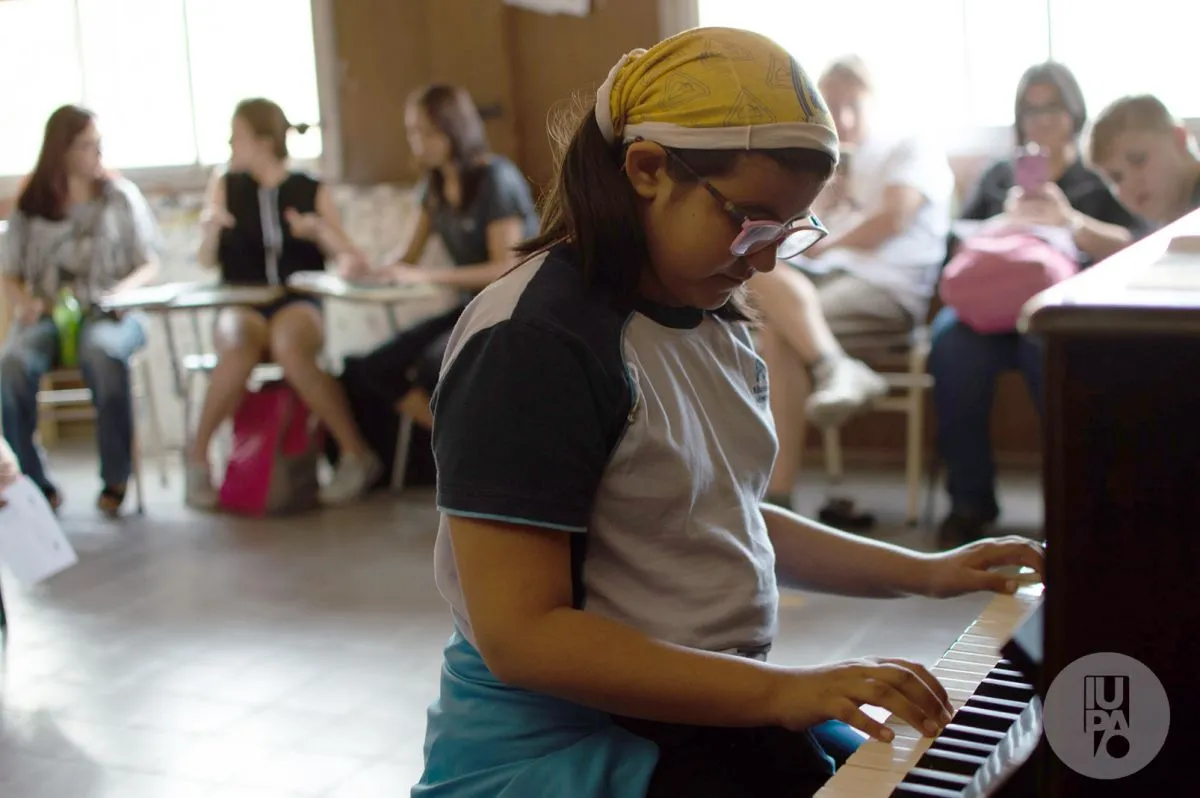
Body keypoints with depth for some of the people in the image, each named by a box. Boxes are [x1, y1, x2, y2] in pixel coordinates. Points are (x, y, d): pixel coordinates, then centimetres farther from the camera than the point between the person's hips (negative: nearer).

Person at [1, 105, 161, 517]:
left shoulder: (121, 196, 12)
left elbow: (150, 265, 10)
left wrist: (123, 290, -12)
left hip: (108, 313, -1)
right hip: (48, 315, 1)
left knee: (102, 352, -38)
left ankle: (115, 479, -25)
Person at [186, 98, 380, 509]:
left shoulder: (311, 191, 8)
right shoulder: (225, 184, 12)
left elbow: (352, 260, 6)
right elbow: (207, 260, 6)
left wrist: (320, 231, -12)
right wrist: (211, 225, -14)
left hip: (298, 305, -1)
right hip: (242, 306, 1)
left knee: (287, 345, -37)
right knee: (237, 345, -35)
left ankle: (357, 455, -24)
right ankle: (198, 458, -18)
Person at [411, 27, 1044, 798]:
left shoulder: (710, 317, 7)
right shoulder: (534, 341, -19)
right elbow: (520, 634, -23)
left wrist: (924, 572, 13)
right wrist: (779, 690, -26)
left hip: (716, 706, 8)